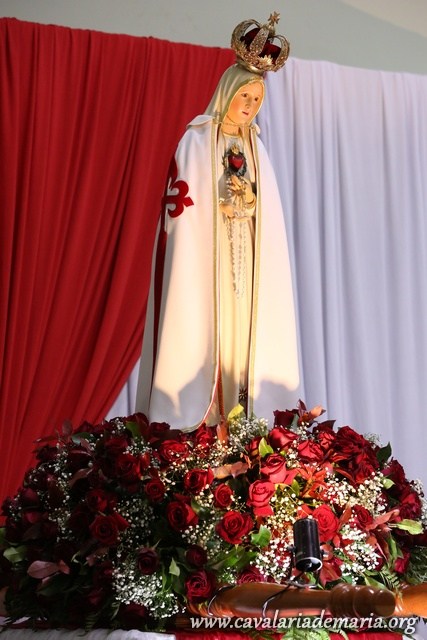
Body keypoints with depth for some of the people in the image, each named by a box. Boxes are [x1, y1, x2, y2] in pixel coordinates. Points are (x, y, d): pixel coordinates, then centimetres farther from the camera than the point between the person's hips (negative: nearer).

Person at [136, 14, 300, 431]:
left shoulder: (255, 149, 16)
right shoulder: (196, 141, 0)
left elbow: (269, 215, 14)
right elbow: (182, 207, -6)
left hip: (247, 257, 5)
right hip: (205, 255, -5)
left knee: (245, 328, 3)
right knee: (203, 331, -7)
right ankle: (199, 417, -4)